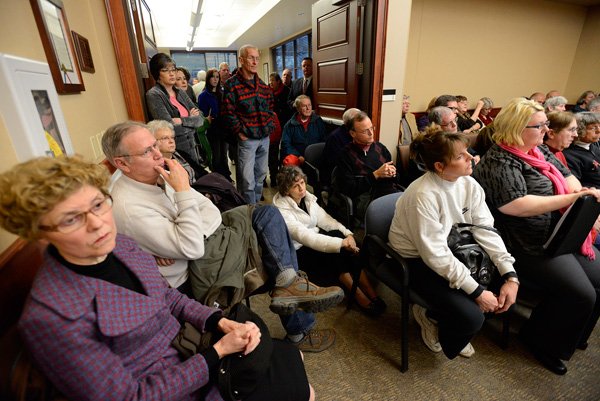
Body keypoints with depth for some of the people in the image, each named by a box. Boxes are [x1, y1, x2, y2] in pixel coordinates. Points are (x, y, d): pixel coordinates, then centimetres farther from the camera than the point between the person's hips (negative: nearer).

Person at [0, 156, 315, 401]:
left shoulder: (118, 245, -9)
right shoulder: (50, 318, -29)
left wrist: (222, 322, -10)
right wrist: (218, 351, -20)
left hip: (187, 346, 6)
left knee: (289, 356, 10)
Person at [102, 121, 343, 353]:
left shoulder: (157, 176, 1)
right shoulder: (128, 207, -24)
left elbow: (208, 209, 4)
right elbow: (192, 248, -29)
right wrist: (183, 191, -28)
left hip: (208, 238, 8)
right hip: (195, 273, -8)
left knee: (267, 213, -2)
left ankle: (290, 285, -8)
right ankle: (299, 332, 6)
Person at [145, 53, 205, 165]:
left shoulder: (180, 92, 10)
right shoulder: (153, 95, -9)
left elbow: (200, 119, 2)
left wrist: (182, 121, -13)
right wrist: (191, 119, -6)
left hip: (192, 147, 6)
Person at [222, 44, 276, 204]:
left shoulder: (262, 85, 13)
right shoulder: (232, 85, -7)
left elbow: (271, 107, 22)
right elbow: (228, 113, -11)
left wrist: (270, 126, 11)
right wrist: (240, 132, -13)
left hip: (264, 137, 6)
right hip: (247, 139, -6)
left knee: (261, 173, 15)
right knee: (247, 179, -5)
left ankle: (257, 203, 31)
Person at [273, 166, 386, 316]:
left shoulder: (307, 197, -1)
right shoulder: (281, 210, -23)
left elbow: (324, 219, -2)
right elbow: (305, 237, -32)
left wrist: (347, 234, -18)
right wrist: (341, 243, -37)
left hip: (313, 239, 6)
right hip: (297, 252, -6)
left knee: (339, 235, -23)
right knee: (334, 253, -31)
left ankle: (371, 293, -23)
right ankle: (359, 296, -19)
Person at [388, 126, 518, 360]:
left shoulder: (469, 184, -6)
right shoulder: (423, 196, -29)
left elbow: (486, 230, -6)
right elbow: (434, 255, -26)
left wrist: (510, 275, -15)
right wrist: (477, 291, -22)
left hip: (452, 251, 8)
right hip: (417, 260, -8)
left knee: (505, 283, -2)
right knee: (471, 317, -20)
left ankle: (438, 316, 15)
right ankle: (432, 319, 17)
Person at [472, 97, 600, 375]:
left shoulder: (540, 151, 14)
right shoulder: (500, 162, -18)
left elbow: (567, 178, 12)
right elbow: (516, 205, -28)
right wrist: (570, 199, -24)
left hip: (562, 234, 10)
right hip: (529, 245, -10)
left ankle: (571, 334, 33)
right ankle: (540, 340, 12)